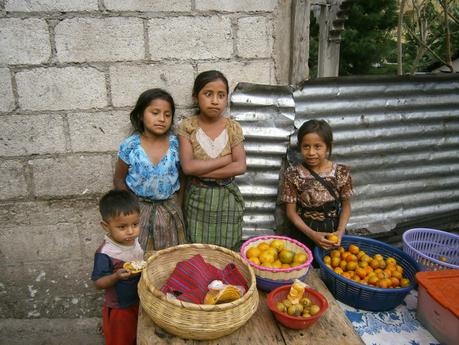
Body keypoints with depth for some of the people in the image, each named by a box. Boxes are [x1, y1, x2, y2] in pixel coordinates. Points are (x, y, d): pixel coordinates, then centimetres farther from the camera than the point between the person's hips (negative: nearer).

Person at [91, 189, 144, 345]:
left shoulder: (134, 240, -10)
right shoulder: (105, 254, -29)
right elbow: (98, 282, -21)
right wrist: (116, 276, -36)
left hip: (139, 301, 6)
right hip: (119, 309, -5)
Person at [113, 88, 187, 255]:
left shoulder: (176, 144, -8)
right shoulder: (130, 146, -11)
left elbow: (182, 178, 2)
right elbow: (119, 180, 0)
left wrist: (177, 207, 1)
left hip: (169, 210, 1)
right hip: (140, 210, -1)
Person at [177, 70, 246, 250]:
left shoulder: (233, 127, -4)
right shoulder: (187, 127, -8)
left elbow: (240, 167, -14)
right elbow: (188, 166, -19)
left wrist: (200, 170, -18)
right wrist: (225, 159, -16)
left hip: (226, 197, 1)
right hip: (197, 197, -1)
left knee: (226, 249, 11)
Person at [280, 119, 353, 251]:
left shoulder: (342, 172, -8)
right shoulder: (293, 174, -12)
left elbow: (346, 206, 2)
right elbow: (291, 211, -7)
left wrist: (340, 231, -13)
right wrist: (312, 234, -18)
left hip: (333, 230, 2)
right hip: (304, 231, -1)